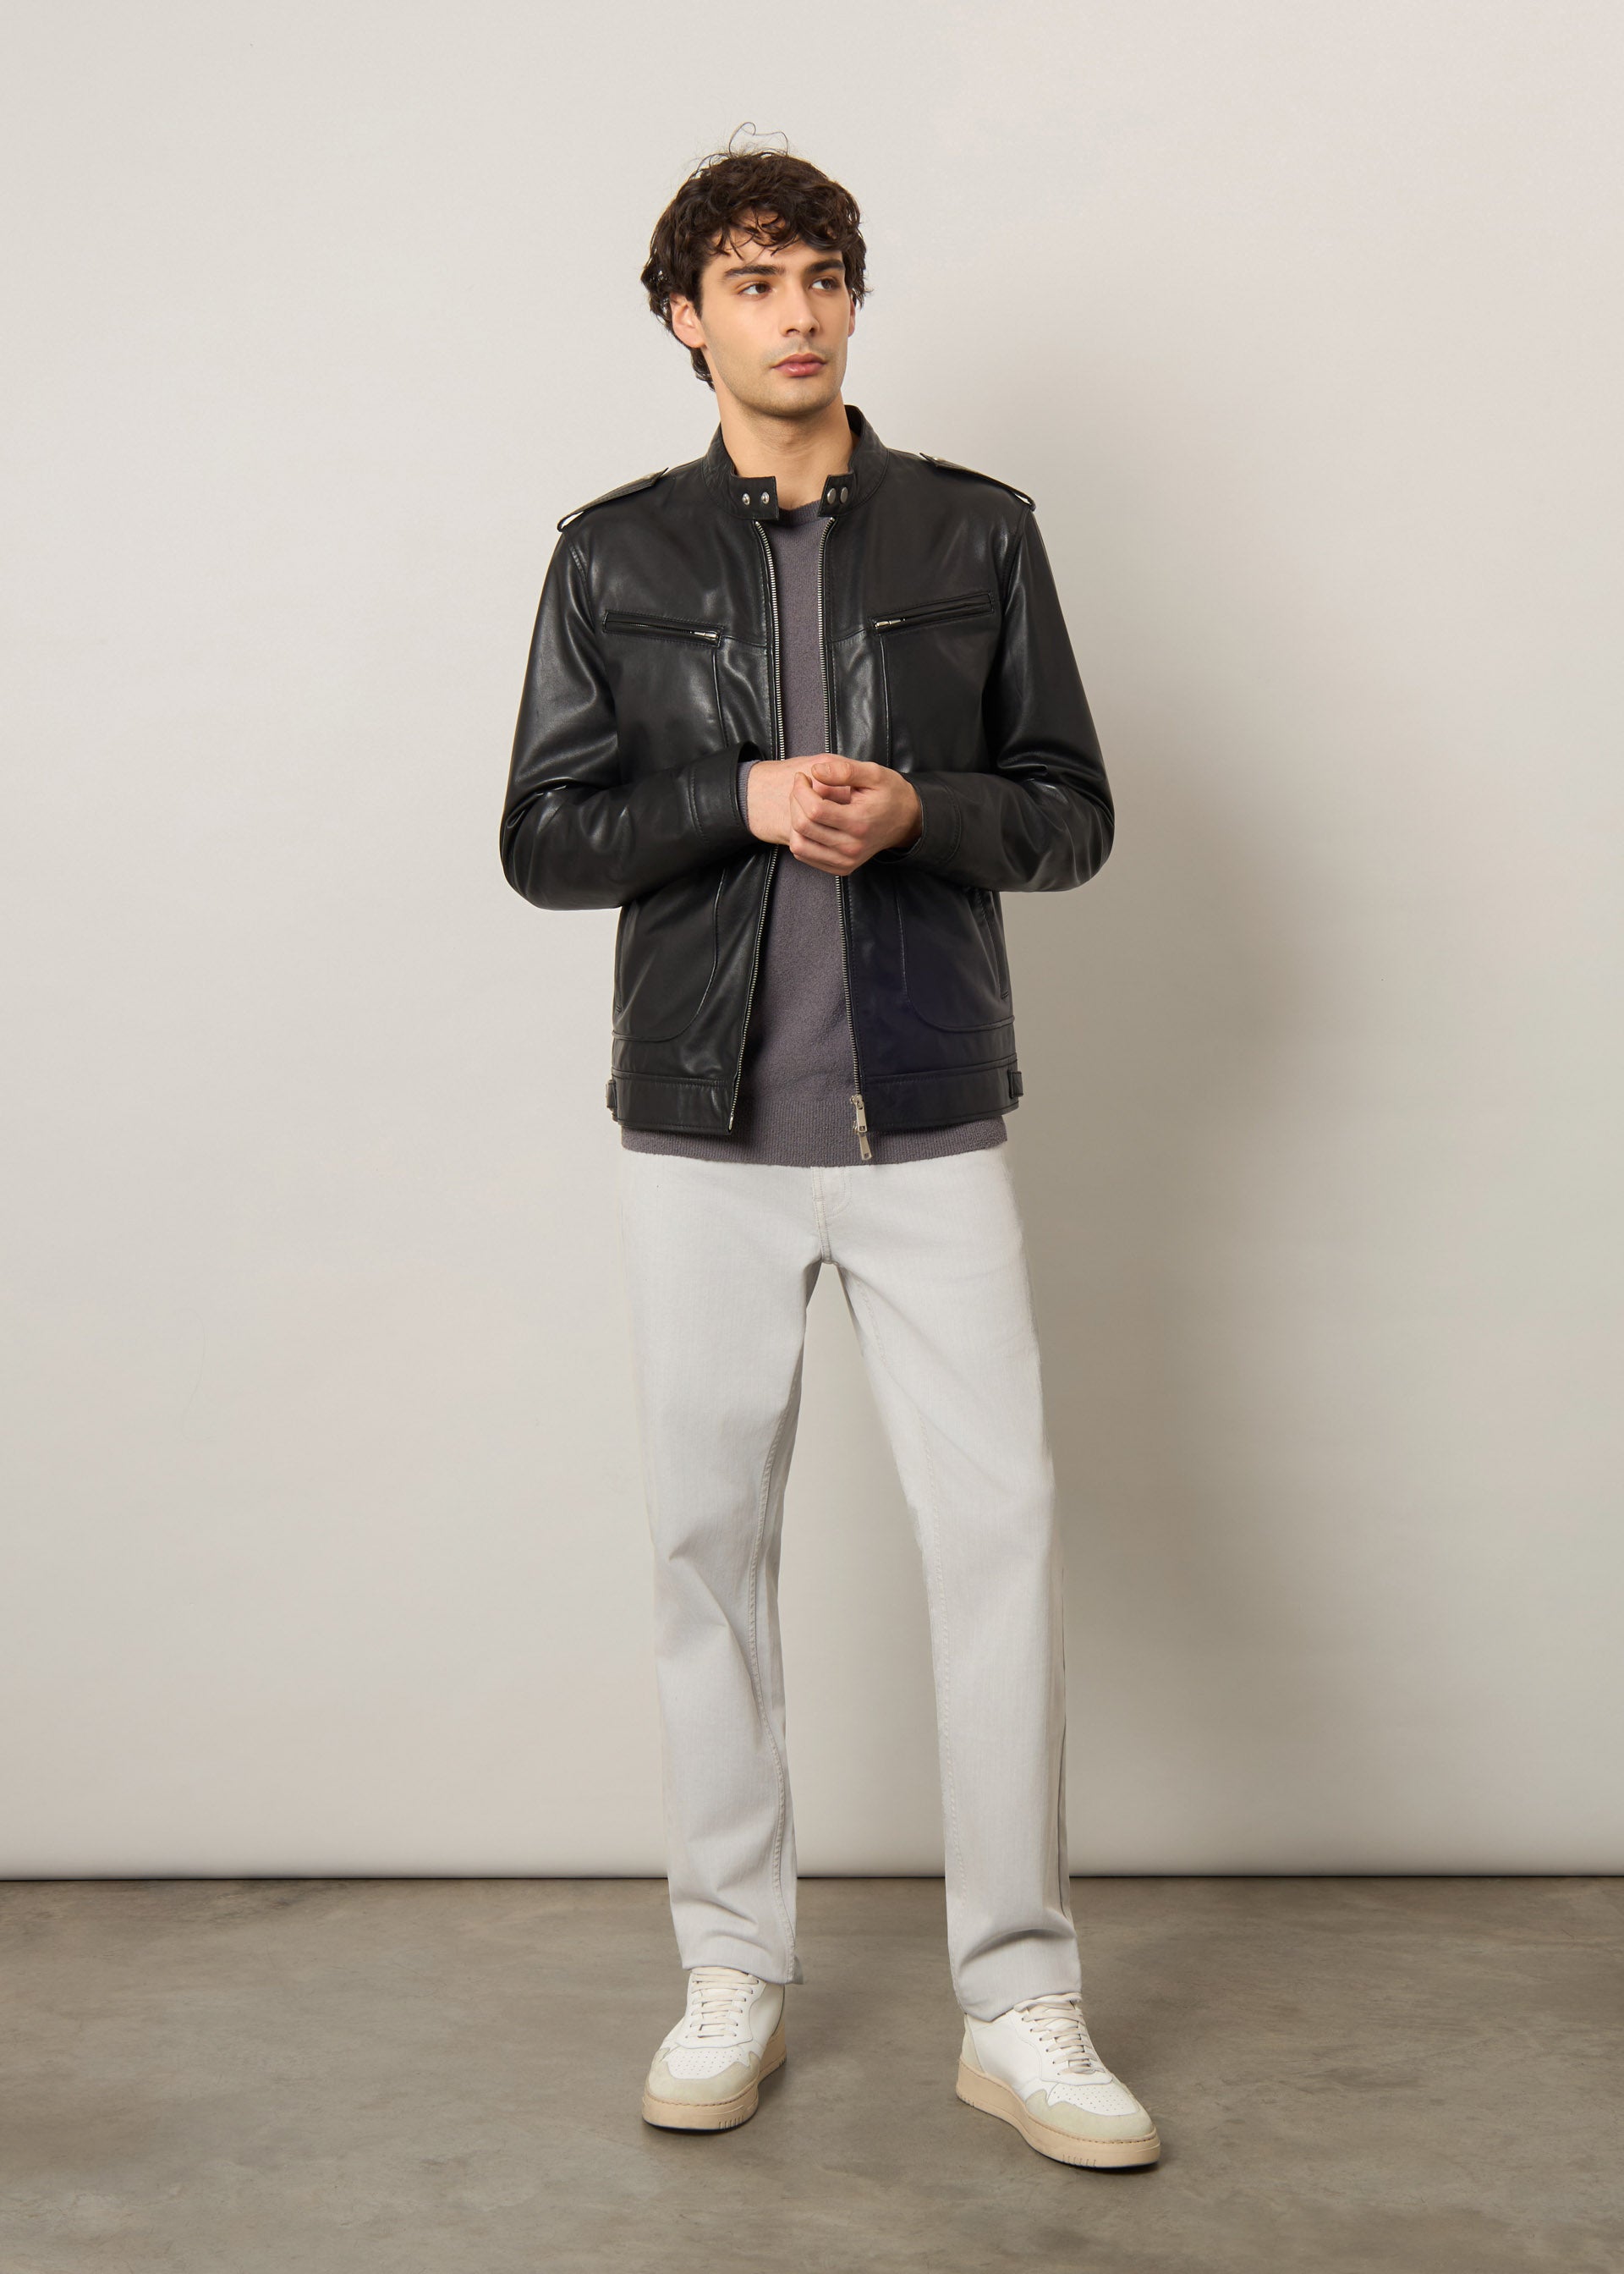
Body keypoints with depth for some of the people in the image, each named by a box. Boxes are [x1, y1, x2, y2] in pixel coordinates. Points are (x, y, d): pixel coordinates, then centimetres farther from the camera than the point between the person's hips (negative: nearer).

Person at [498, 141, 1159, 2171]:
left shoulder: (978, 533, 7)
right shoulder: (613, 554, 6)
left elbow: (1073, 813, 6)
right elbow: (544, 838, 2)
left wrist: (918, 808, -15)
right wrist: (743, 799, -14)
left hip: (928, 1124, 0)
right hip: (702, 1126, 1)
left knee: (999, 1527, -4)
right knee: (710, 1538, 6)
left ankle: (1018, 2006, 9)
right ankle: (731, 1973, 21)